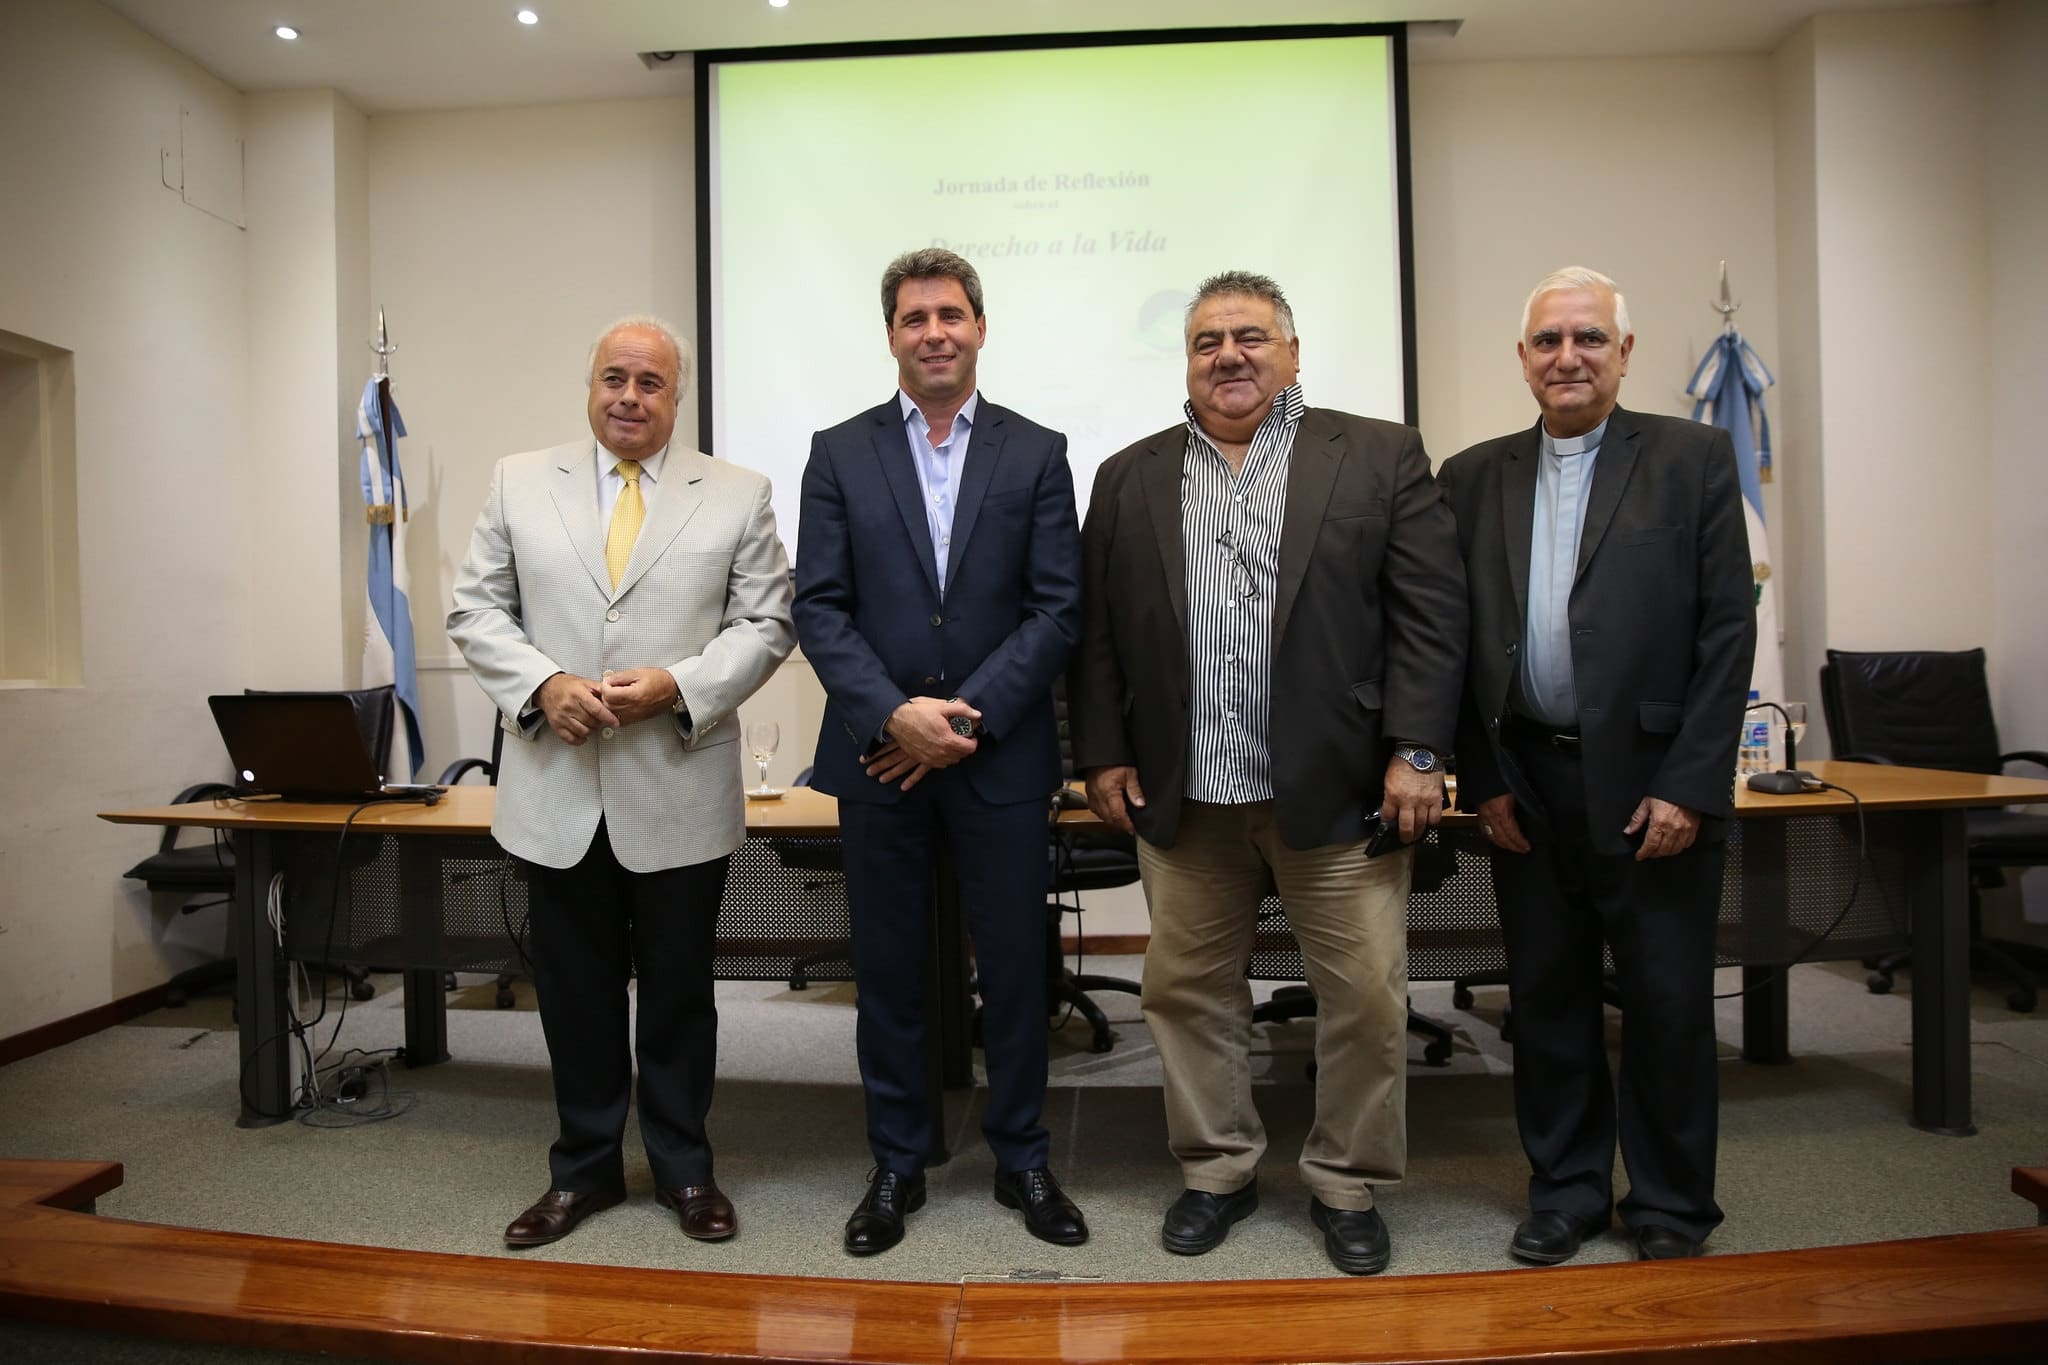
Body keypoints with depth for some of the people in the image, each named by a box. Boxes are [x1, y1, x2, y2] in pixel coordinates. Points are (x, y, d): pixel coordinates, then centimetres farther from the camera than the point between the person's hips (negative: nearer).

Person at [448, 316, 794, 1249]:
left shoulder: (737, 495, 4)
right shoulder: (520, 482, 8)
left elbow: (766, 623, 0)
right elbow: (476, 609, 7)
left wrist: (679, 686, -14)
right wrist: (542, 683, -11)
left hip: (679, 792, -1)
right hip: (557, 791, 2)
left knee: (678, 988, 10)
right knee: (575, 988, 13)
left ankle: (684, 1168, 28)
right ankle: (584, 1168, 31)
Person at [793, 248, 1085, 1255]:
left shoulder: (1036, 453, 5)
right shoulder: (839, 453, 6)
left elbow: (1058, 607, -2)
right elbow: (819, 606, -1)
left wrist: (969, 717, -12)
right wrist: (894, 713, -14)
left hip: (1000, 756, 0)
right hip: (877, 756, 1)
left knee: (1016, 966, 8)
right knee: (888, 970, 10)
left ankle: (1021, 1159, 27)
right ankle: (896, 1165, 27)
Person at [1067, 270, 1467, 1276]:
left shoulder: (1382, 458, 3)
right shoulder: (1129, 479, 11)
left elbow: (1429, 614, -2)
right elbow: (1095, 631, 9)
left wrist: (1414, 752, -9)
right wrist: (1102, 755, 3)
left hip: (1337, 788, -2)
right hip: (1182, 797, 2)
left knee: (1367, 996, 5)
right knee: (1187, 990, 11)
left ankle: (1347, 1184, 26)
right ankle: (1217, 1170, 31)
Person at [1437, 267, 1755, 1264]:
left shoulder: (1693, 458, 1)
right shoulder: (1474, 477, 8)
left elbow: (1727, 631, -4)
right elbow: (1458, 640, 6)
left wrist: (1688, 786, -10)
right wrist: (1482, 779, 1)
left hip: (1653, 783, -2)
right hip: (1528, 785, 3)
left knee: (1668, 1002, 7)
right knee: (1546, 997, 11)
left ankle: (1670, 1207, 26)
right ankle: (1565, 1191, 28)